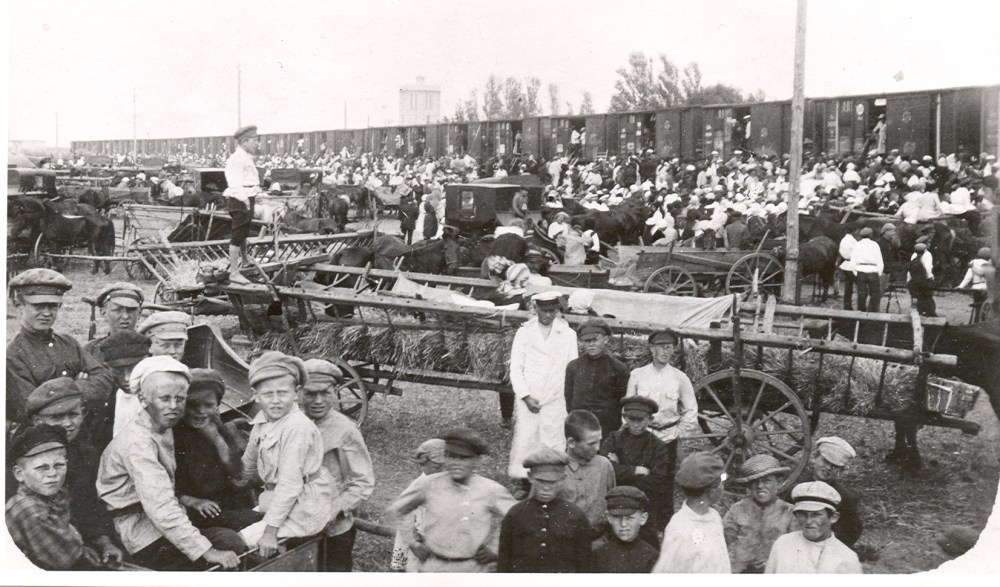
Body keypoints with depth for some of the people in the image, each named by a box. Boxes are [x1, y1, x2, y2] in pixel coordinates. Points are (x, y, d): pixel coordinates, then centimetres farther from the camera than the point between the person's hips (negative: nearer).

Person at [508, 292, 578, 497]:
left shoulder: (568, 334, 5)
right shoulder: (524, 332, 5)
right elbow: (515, 369, 3)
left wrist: (571, 400, -2)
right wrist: (526, 396, -7)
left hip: (555, 401, 0)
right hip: (527, 400, 0)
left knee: (553, 443, -2)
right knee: (524, 441, -2)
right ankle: (525, 486, 8)